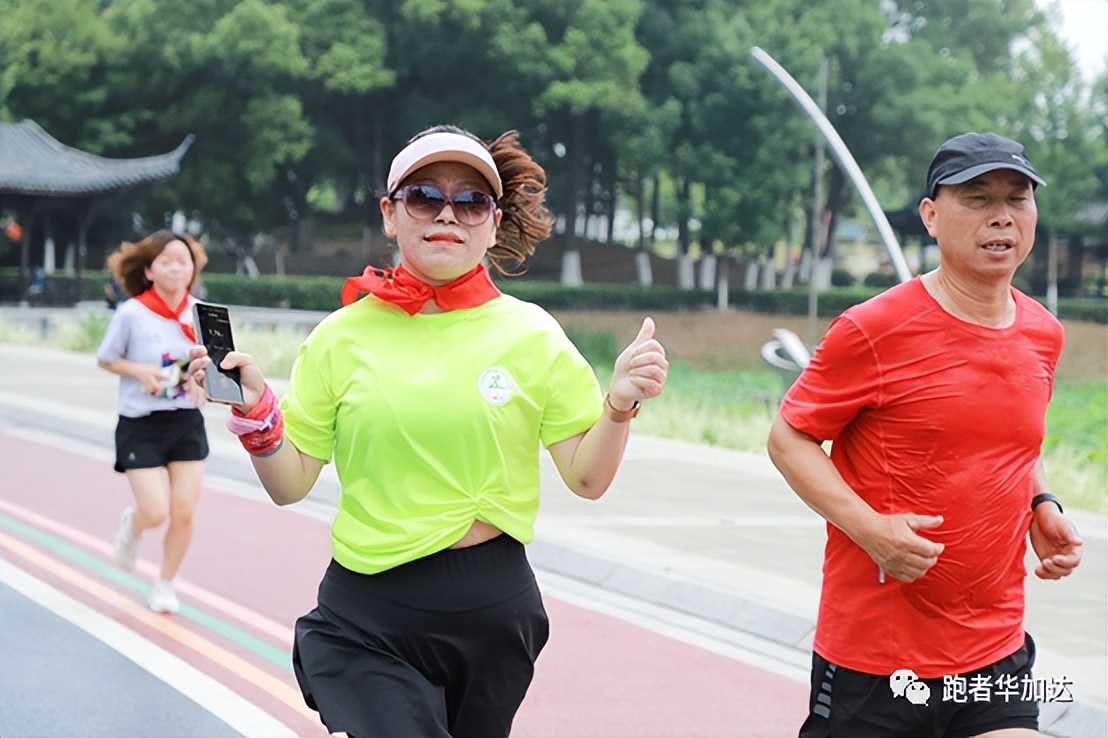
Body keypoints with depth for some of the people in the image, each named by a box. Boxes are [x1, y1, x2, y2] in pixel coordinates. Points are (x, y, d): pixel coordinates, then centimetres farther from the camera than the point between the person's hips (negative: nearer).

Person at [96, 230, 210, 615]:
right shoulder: (131, 313, -13)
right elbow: (106, 359, 0)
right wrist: (140, 371, -16)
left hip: (187, 423, 3)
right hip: (141, 425, -3)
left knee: (184, 511, 0)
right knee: (155, 513, -8)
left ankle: (165, 585, 23)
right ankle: (131, 525, 32)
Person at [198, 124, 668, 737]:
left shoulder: (530, 334, 1)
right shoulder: (343, 336, 2)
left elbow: (587, 479, 3)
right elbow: (291, 484, 5)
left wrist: (620, 404, -13)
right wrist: (254, 412, -11)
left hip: (491, 612, 2)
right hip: (364, 622, -1)